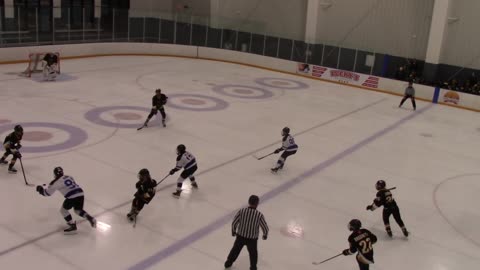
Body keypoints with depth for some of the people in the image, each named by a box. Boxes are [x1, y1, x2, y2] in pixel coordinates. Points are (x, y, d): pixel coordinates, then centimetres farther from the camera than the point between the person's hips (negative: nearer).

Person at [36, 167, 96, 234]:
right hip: (80, 194, 7)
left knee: (63, 210, 15)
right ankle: (91, 218, 11)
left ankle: (73, 226, 9)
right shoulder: (69, 177, 23)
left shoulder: (56, 182, 5)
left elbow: (48, 192, 11)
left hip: (72, 196, -7)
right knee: (78, 210, 28)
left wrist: (41, 188, 32)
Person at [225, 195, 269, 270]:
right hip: (252, 238, -2)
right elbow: (265, 227, -11)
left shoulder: (241, 211, -17)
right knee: (253, 253, 24)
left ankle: (229, 262, 43)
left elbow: (234, 223, -7)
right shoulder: (259, 215, -22)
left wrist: (233, 231, 13)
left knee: (236, 249, 26)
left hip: (240, 236, 2)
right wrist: (265, 235, 10)